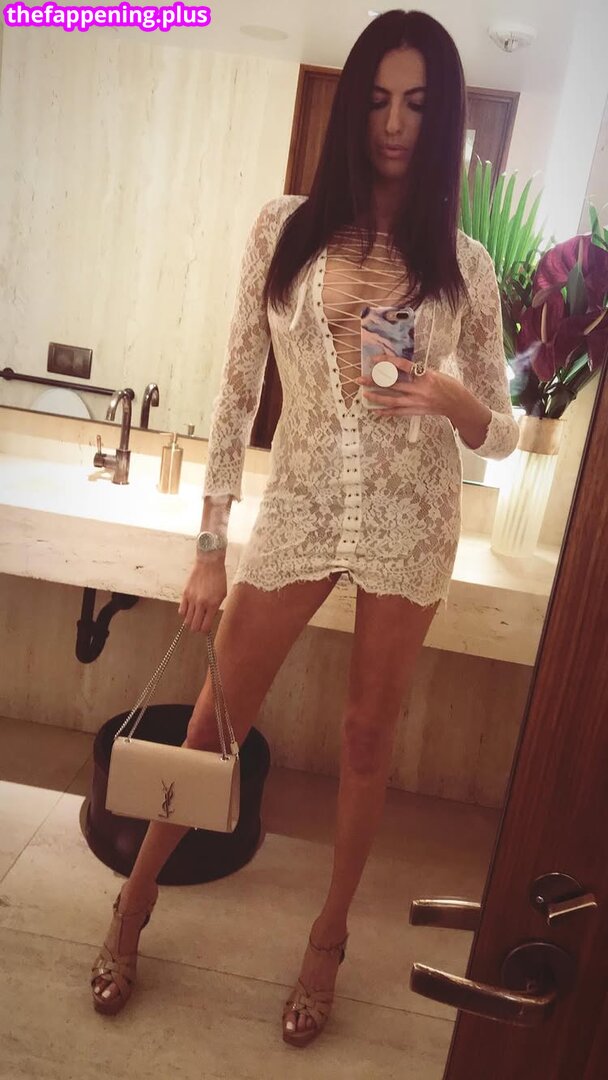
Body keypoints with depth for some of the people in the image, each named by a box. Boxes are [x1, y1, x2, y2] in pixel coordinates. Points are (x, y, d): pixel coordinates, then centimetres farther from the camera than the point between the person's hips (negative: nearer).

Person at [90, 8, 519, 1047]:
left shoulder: (464, 263, -1)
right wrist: (209, 545, -3)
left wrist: (451, 397, -22)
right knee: (219, 714, 11)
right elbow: (236, 392, -2)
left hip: (411, 518, 1)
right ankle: (134, 904, 36)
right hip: (300, 505, 0)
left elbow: (503, 434, 2)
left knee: (368, 733, 13)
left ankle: (330, 937, 37)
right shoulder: (284, 226, -2)